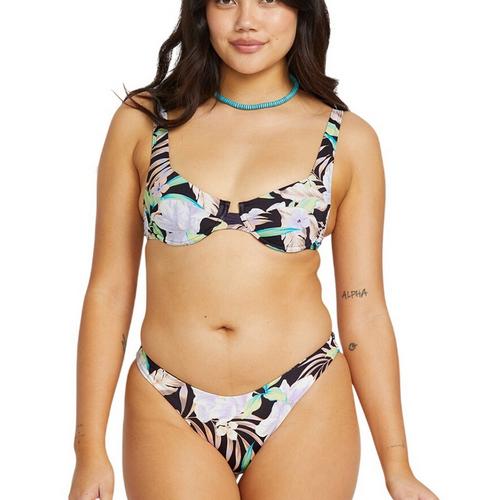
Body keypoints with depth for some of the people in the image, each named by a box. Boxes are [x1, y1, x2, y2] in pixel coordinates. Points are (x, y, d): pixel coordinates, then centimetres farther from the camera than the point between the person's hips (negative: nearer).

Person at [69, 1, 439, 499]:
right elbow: (108, 289, 2)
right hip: (169, 417, 0)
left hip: (304, 410, 0)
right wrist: (89, 451, 0)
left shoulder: (347, 139, 0)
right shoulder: (142, 121, 1)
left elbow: (363, 308, 2)